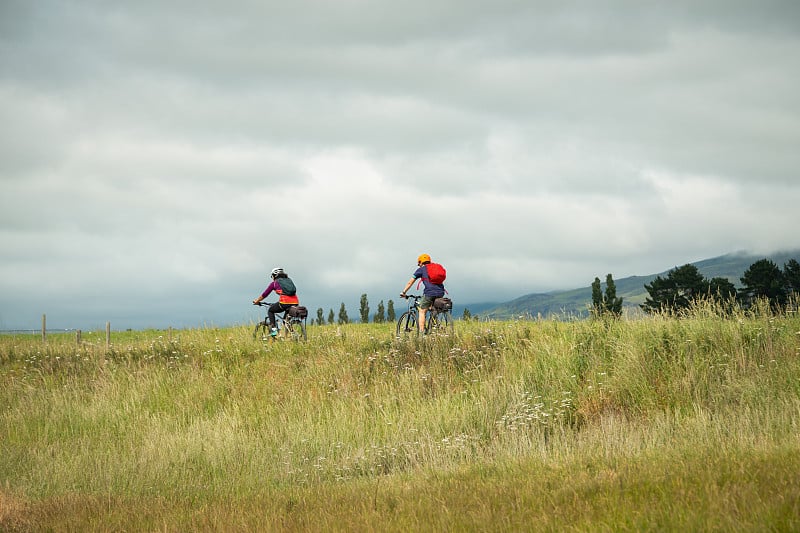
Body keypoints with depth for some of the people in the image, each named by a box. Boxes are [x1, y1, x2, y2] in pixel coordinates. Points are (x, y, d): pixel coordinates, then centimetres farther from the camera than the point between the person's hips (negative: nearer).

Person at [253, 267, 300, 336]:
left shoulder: (275, 283, 13)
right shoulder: (289, 281, 27)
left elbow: (264, 294, 19)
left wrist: (256, 301, 36)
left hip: (284, 303, -5)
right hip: (295, 303, 5)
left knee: (270, 311, 21)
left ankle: (273, 329, 5)